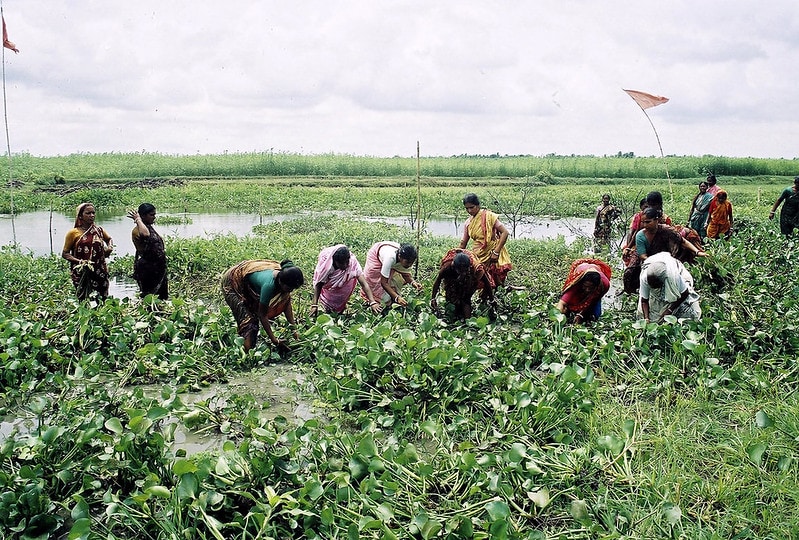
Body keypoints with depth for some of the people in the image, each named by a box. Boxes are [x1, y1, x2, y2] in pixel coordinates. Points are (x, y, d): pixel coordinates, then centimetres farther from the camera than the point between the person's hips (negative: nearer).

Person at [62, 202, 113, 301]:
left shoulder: (98, 230, 9)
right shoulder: (73, 233, -2)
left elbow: (109, 239, 30)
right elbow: (65, 253, 1)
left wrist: (110, 247, 8)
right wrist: (79, 261, -15)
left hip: (100, 271, 3)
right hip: (82, 273, -3)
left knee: (103, 299, 4)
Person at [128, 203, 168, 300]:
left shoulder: (150, 227, 14)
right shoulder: (137, 230, -15)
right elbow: (145, 234, -40)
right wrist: (138, 219, -26)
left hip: (158, 269, 9)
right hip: (147, 269, -9)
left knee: (163, 296, 12)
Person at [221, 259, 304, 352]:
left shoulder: (284, 275, -20)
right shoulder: (269, 284, -40)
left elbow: (287, 303, -7)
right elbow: (262, 315, -30)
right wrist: (274, 340, -26)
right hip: (232, 283, -8)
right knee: (247, 320, -14)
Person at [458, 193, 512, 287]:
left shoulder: (488, 216, -9)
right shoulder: (468, 223, 7)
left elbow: (504, 232, -13)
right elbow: (463, 245, 14)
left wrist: (496, 252, -18)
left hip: (492, 255, -5)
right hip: (478, 256, 5)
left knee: (494, 284, -5)